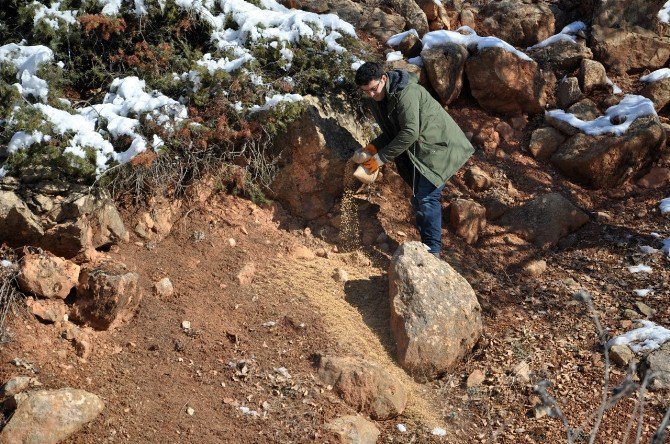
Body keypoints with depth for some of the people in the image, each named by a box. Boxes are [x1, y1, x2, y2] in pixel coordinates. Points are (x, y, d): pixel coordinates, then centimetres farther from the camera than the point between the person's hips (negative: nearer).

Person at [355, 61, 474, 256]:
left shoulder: (406, 93, -24)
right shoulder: (377, 101, 5)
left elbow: (410, 133, -29)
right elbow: (391, 132, 13)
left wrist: (381, 158, -25)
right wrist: (374, 146, -7)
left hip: (438, 146, -10)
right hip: (419, 151, 10)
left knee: (426, 198, -15)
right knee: (418, 198, 12)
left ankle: (432, 250, -10)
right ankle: (427, 244, 23)